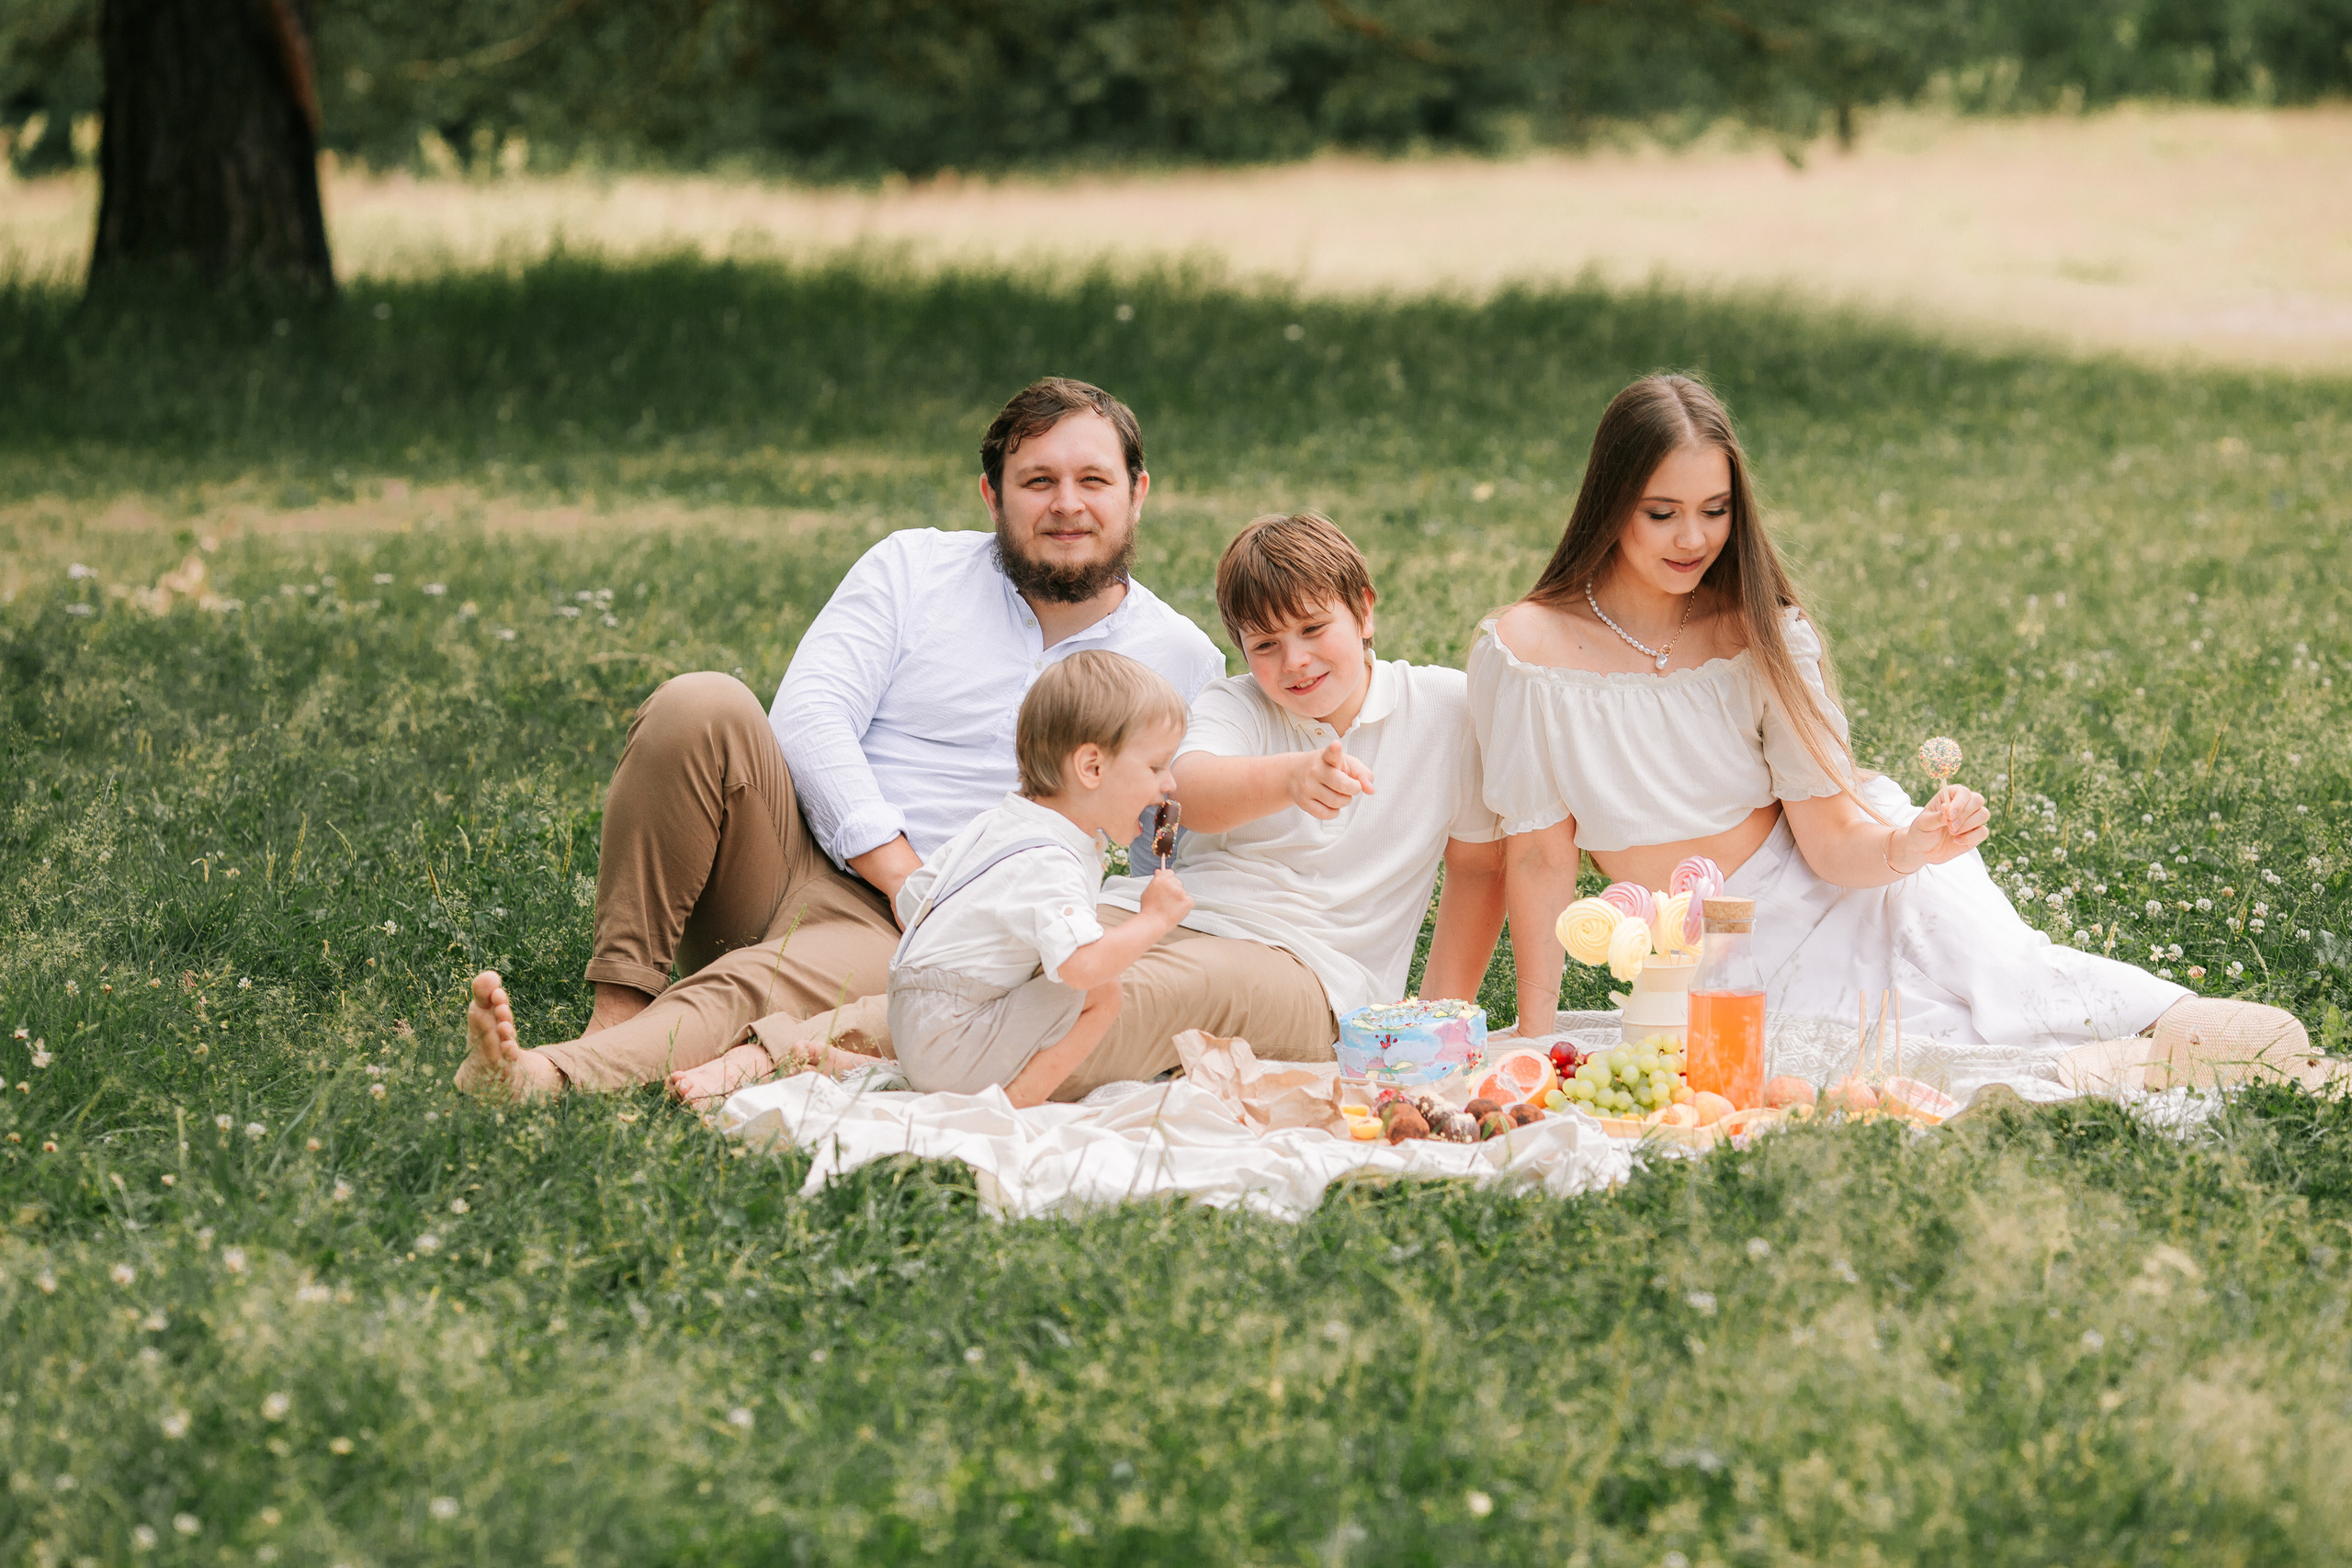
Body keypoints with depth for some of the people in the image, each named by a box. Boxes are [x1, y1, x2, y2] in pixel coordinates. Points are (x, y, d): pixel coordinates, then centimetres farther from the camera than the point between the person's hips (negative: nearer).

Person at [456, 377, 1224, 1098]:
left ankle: (551, 1078, -61)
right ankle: (616, 1015, -31)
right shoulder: (914, 567, 10)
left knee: (752, 996, -34)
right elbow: (810, 714, -3)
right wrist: (902, 872, -14)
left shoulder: (1183, 661, 11)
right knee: (701, 706, -28)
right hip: (795, 849, 2)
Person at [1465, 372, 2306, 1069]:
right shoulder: (1525, 654, -9)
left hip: (1850, 904, 3)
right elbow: (1541, 858, -6)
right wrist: (1536, 1049, -8)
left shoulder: (1764, 632, -2)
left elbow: (1831, 840, -8)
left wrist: (1907, 848, -30)